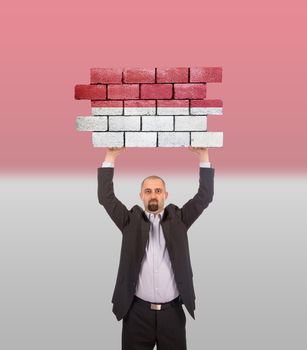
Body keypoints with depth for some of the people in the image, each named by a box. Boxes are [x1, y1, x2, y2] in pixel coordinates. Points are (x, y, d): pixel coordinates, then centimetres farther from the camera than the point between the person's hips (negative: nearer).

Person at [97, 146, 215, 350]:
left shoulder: (178, 219, 4)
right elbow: (106, 197, -5)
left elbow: (205, 197, -2)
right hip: (138, 311, 0)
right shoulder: (131, 221, 2)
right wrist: (110, 158, -8)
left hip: (172, 310, 1)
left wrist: (204, 157, -7)